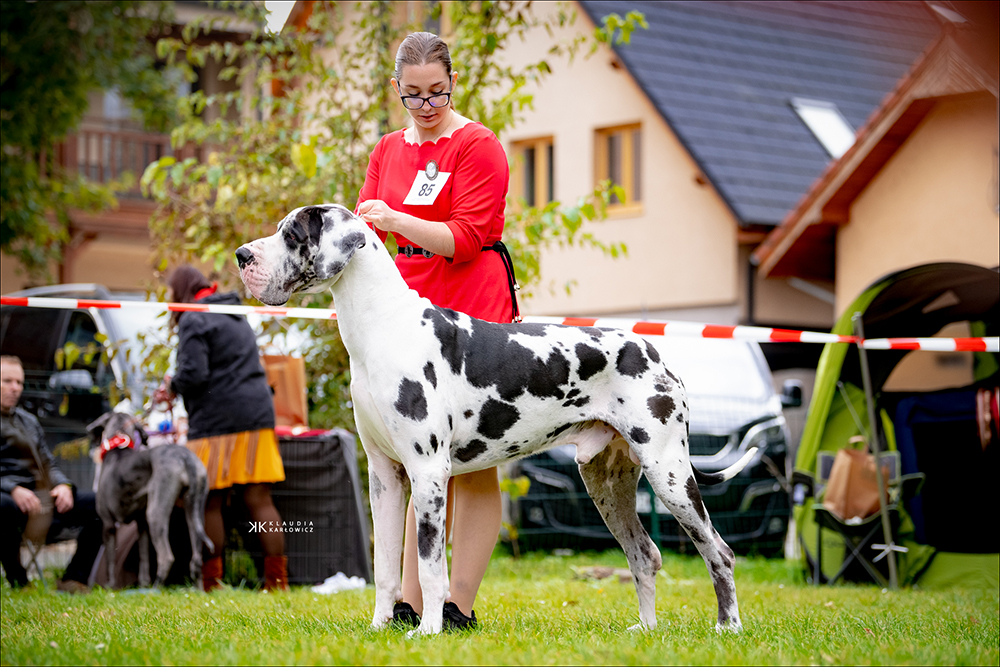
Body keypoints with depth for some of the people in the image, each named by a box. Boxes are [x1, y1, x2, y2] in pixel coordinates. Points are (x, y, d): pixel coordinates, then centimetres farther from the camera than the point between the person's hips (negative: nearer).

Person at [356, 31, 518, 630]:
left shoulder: (479, 145, -3)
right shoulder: (388, 152, 17)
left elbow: (467, 239, -11)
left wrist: (396, 220, -21)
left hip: (473, 320, -6)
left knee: (473, 466, -5)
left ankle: (461, 605, -6)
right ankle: (411, 603, 5)